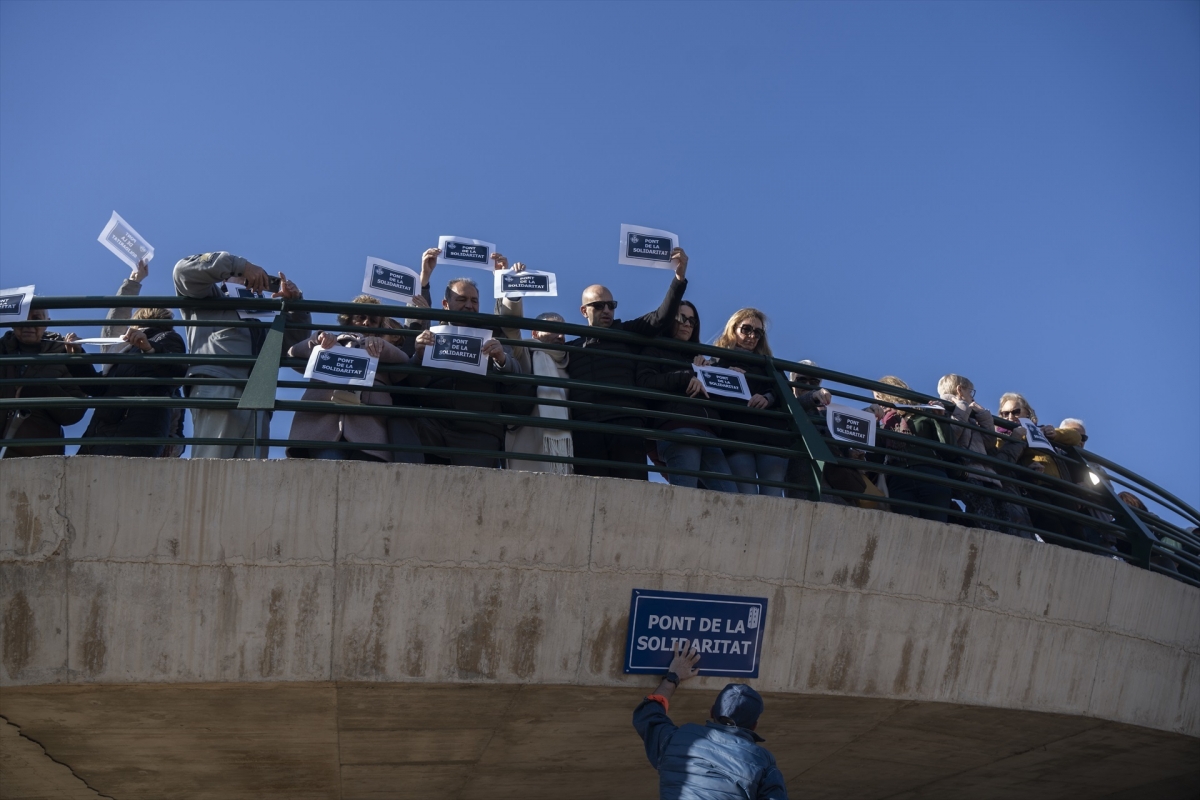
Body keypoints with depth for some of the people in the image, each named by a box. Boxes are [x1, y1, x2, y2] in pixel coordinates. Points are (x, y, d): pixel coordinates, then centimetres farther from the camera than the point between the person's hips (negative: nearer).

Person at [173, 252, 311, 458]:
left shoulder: (260, 325, 41)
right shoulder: (209, 299, 27)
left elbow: (296, 336, 31)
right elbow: (185, 270, 10)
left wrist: (294, 301, 13)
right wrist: (241, 265, 7)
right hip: (218, 391, -5)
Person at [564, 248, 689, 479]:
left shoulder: (628, 334, 22)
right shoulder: (571, 347, 25)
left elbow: (662, 317, 11)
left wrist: (679, 276, -3)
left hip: (626, 424, 0)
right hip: (585, 428, 1)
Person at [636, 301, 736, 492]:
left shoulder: (696, 359, 36)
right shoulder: (655, 352, 18)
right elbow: (644, 382, -2)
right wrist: (685, 378, -5)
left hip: (708, 433, 6)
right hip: (677, 430, -6)